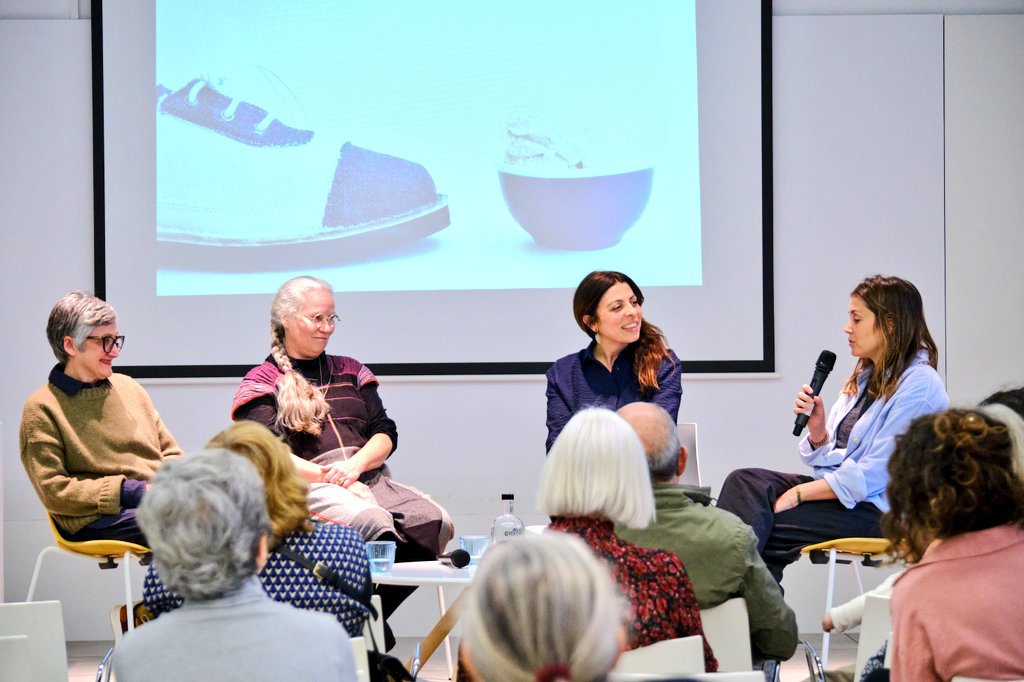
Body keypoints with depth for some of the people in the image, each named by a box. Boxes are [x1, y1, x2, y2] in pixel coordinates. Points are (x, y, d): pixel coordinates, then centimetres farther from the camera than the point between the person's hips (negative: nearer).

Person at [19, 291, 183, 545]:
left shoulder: (128, 387, 22)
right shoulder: (42, 409, 4)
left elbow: (170, 453, 24)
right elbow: (53, 491, -4)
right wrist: (127, 491, -12)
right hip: (96, 520, -6)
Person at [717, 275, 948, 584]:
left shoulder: (919, 385, -12)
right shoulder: (865, 378, 18)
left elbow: (874, 474, -17)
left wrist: (800, 494, -15)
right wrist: (817, 429, -5)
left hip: (880, 511, -8)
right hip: (837, 489, 9)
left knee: (765, 526, -25)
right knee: (743, 480, -16)